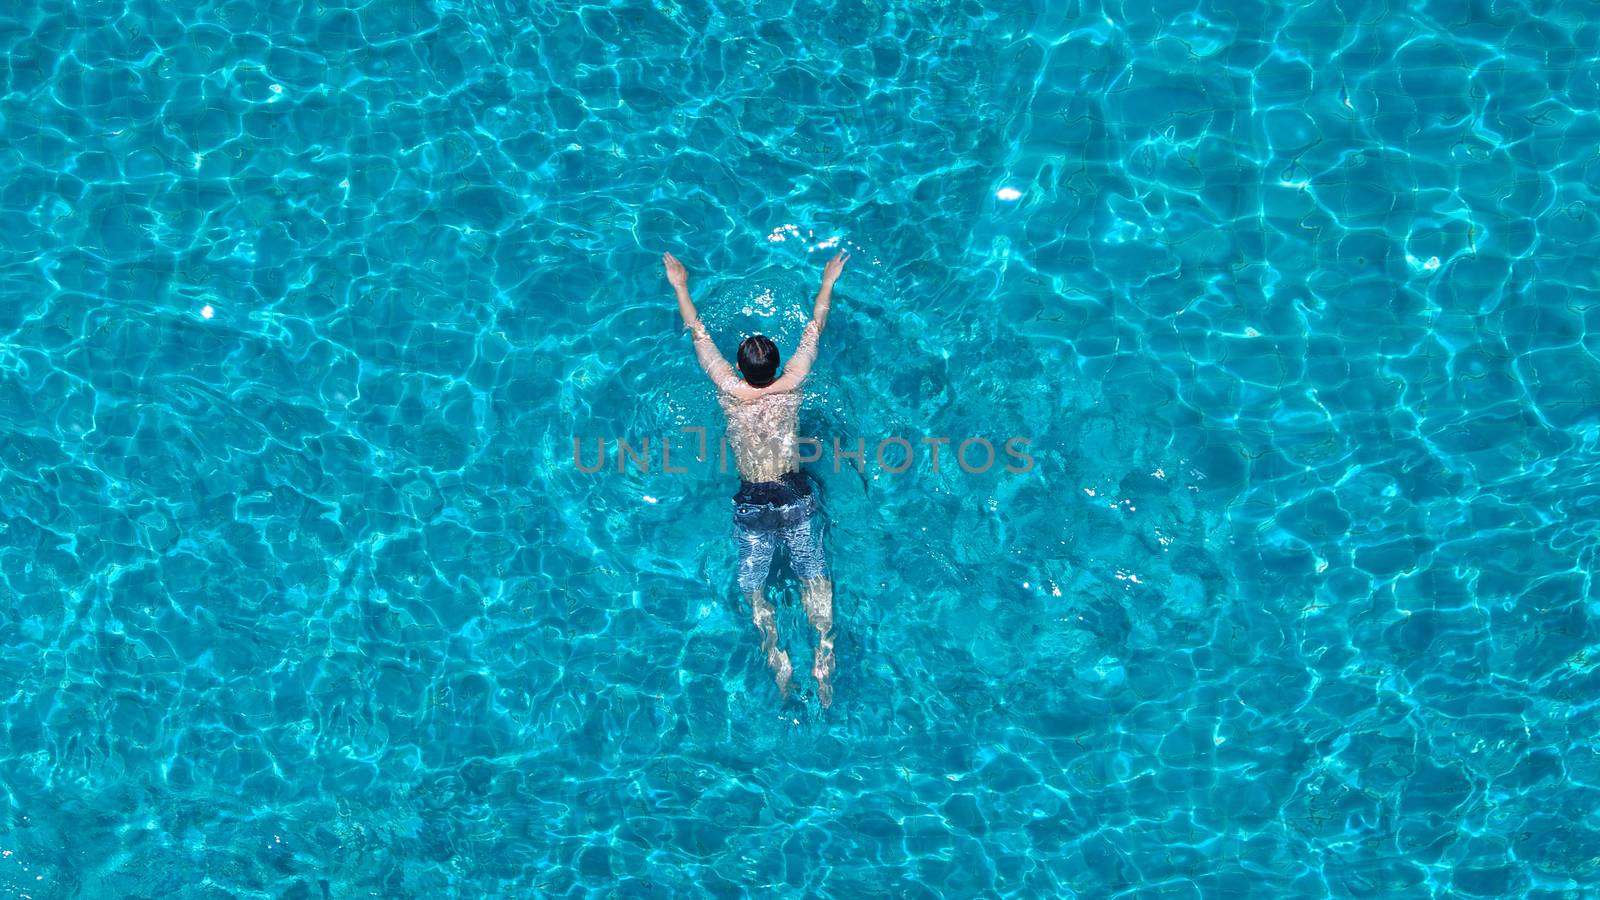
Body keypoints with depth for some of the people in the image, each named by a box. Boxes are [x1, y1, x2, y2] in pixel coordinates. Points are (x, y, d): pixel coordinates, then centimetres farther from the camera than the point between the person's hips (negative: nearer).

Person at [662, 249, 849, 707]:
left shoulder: (730, 392, -8)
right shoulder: (791, 385, -6)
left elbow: (699, 333, 3)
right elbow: (814, 328, 7)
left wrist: (680, 285, 15)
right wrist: (828, 282, 20)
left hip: (751, 502, -1)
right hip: (795, 496, 1)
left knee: (754, 587, 7)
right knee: (815, 577, 7)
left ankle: (775, 654, -12)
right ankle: (824, 655, -8)